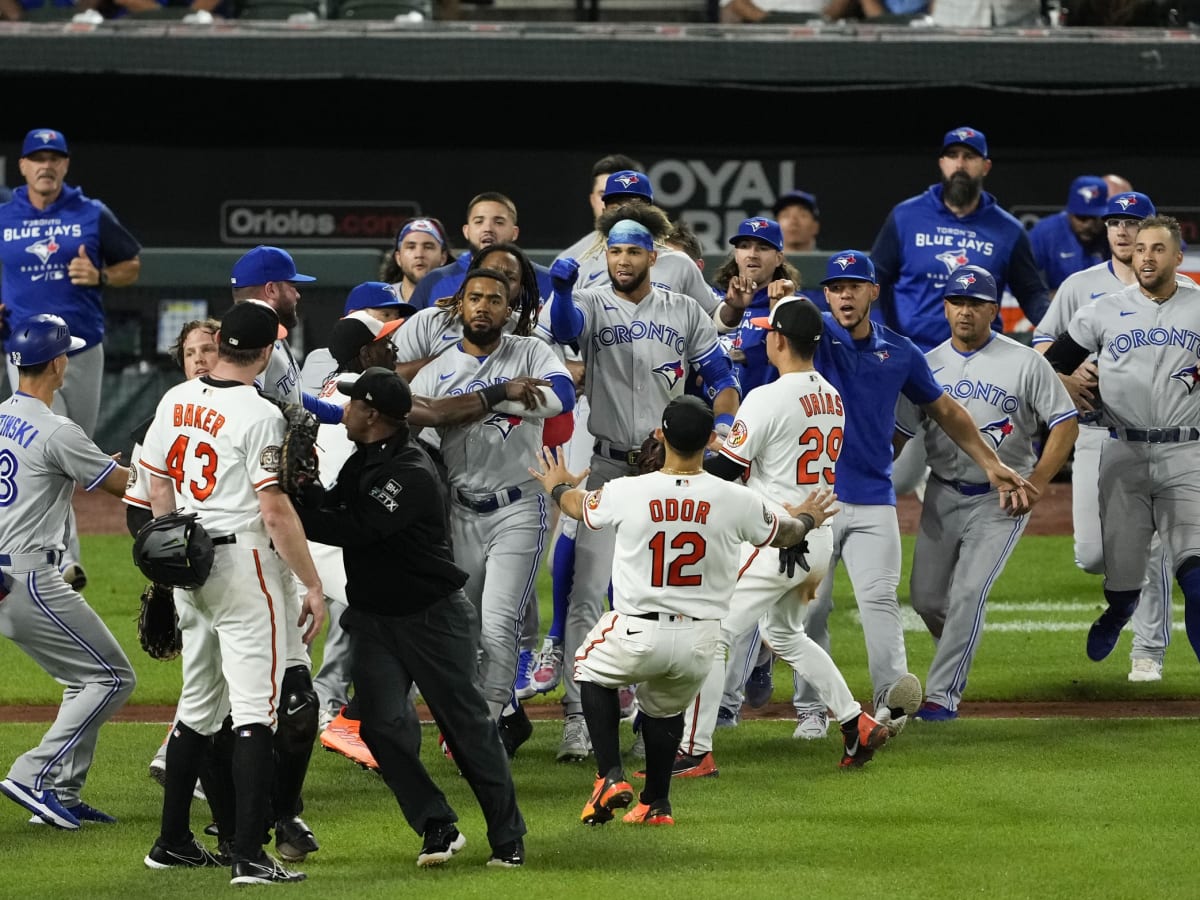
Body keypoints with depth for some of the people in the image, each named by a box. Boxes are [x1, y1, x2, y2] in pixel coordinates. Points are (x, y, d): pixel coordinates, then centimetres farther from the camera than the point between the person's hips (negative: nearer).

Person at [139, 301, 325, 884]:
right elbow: (275, 512, -18)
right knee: (256, 705, -7)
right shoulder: (259, 415, -16)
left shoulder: (175, 401, 6)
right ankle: (249, 855, -14)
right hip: (243, 562, -7)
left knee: (200, 703, 18)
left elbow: (159, 490, 14)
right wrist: (313, 584, -12)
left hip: (187, 563, 8)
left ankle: (173, 842, 21)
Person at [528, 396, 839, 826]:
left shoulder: (626, 493, -11)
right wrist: (807, 519, 39)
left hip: (636, 637, -2)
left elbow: (581, 507, 13)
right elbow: (781, 533, 13)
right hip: (699, 643, 2)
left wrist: (558, 487, 38)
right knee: (665, 707, 29)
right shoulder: (736, 501, -9)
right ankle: (656, 803, 39)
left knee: (592, 671, 27)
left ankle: (611, 776, 13)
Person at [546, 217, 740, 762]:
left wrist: (723, 420, -13)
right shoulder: (592, 306, -2)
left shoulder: (683, 312, 7)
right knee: (586, 597, -10)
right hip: (607, 471, -3)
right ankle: (577, 717, -10)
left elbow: (720, 376, 7)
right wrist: (562, 288, -48)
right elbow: (564, 327, -26)